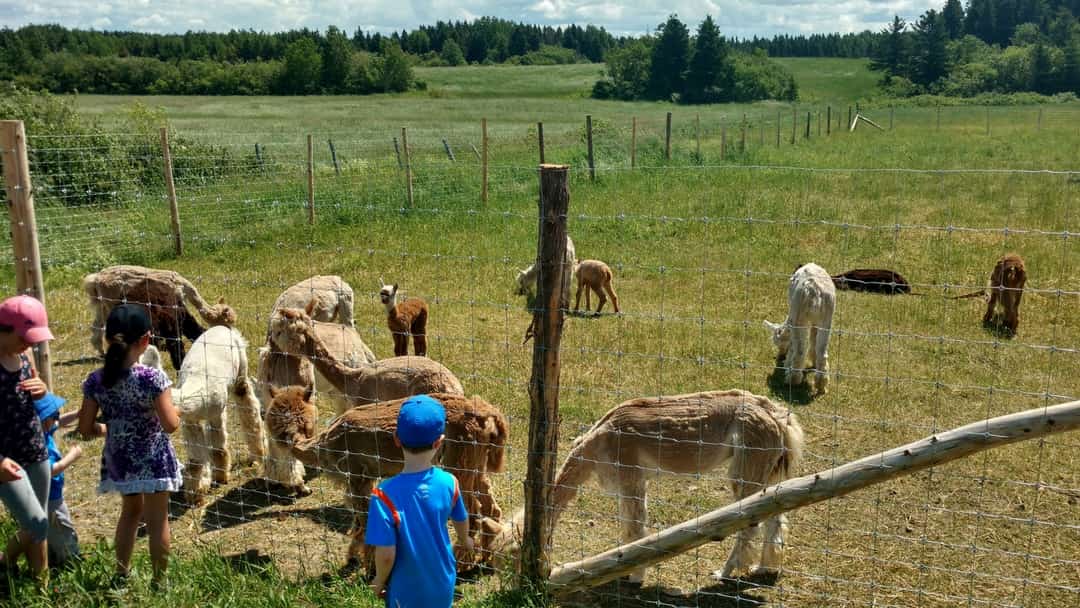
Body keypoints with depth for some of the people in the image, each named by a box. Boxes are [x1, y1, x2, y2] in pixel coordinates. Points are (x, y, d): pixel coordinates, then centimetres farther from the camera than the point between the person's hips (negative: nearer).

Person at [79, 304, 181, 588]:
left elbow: (86, 428, -3)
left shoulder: (96, 380, -8)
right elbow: (170, 425, -22)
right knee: (157, 519, 10)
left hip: (119, 459, 5)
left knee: (131, 510, 26)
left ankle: (121, 575, 36)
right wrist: (175, 411, -1)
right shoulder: (153, 378, -22)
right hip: (153, 460, -5)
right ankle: (159, 581, 20)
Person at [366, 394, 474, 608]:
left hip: (408, 590, -3)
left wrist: (379, 581, -3)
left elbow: (386, 555, -26)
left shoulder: (386, 494, -30)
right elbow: (461, 520, 4)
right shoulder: (448, 482, -17)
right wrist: (464, 541, 27)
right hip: (443, 582, 3)